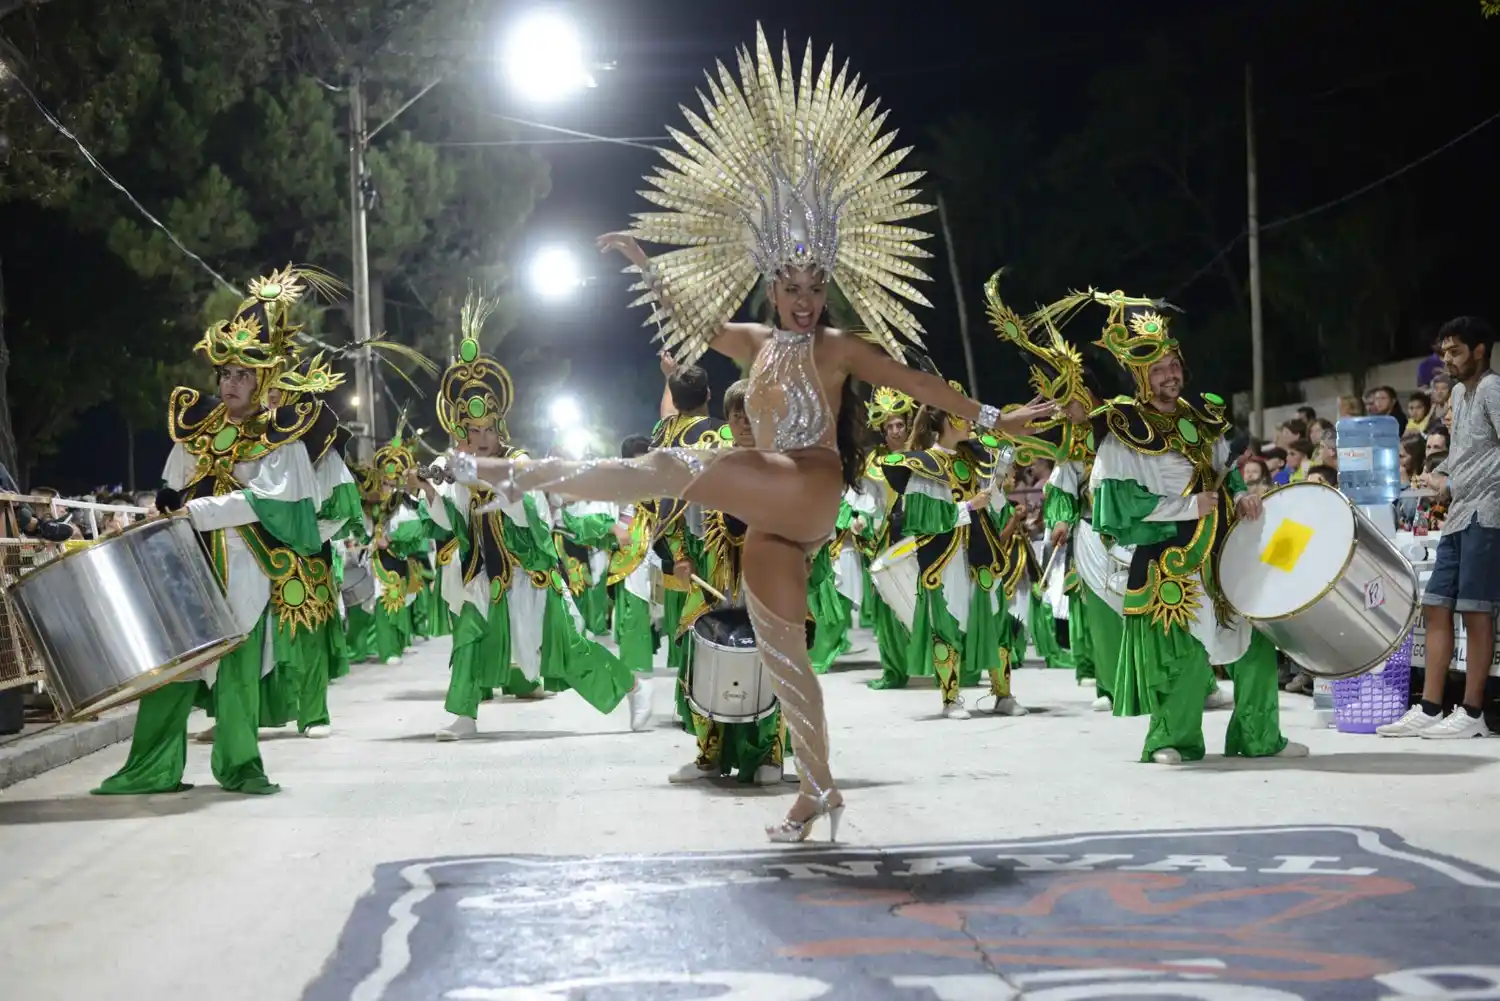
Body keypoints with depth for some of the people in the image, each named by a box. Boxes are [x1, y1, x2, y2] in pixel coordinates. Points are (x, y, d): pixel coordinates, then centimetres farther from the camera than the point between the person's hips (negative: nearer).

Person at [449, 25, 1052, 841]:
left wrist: (990, 419, -5)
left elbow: (917, 383, -1)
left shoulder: (840, 347, 1)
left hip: (810, 494, -7)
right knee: (780, 650, 5)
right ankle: (818, 793, 9)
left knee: (675, 469, -20)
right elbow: (690, 321, 27)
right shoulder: (759, 345, 17)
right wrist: (643, 263, 24)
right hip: (772, 521, 7)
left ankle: (523, 476, -13)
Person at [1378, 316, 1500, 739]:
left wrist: (1462, 486, -17)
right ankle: (1429, 710, 8)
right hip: (1458, 515, 9)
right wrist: (1441, 475, 14)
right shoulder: (1459, 392, 19)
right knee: (1435, 607, 6)